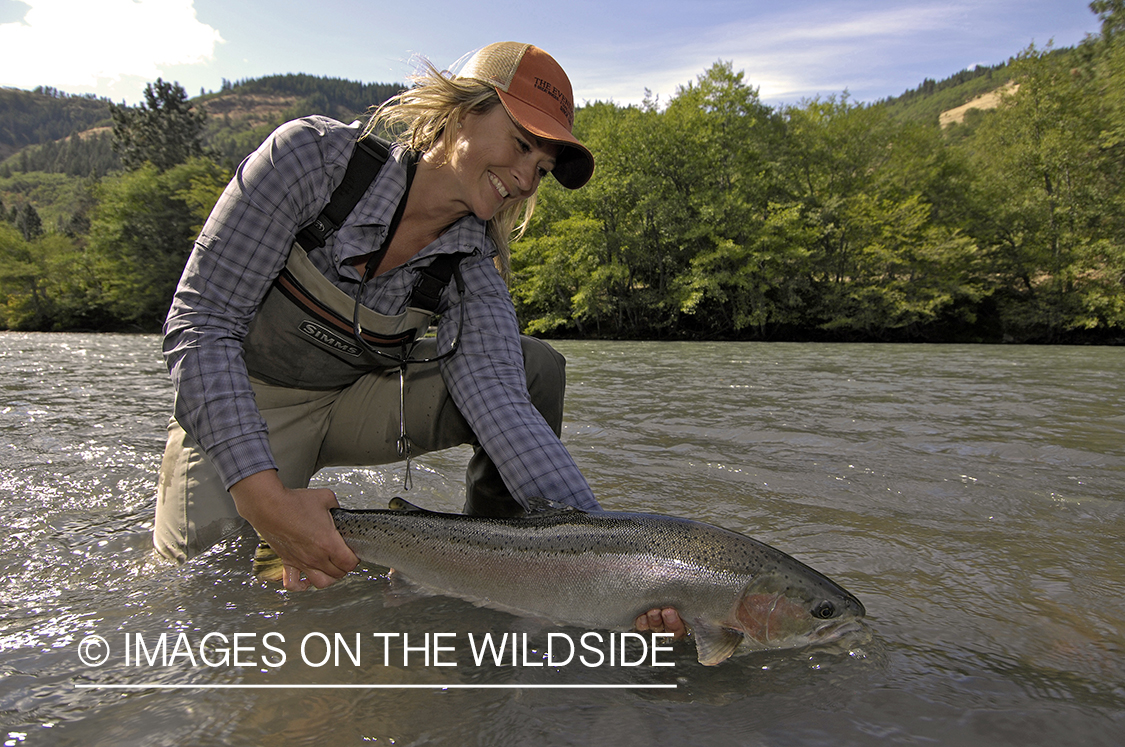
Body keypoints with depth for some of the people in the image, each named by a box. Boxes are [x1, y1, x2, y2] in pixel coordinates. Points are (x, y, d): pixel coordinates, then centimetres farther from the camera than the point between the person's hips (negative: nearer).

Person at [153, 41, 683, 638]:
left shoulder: (473, 273, -13)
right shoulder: (314, 154, -22)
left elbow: (497, 403, -26)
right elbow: (200, 324, -23)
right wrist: (263, 495, -35)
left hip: (354, 404, 2)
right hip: (239, 405, -2)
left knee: (537, 368, -17)